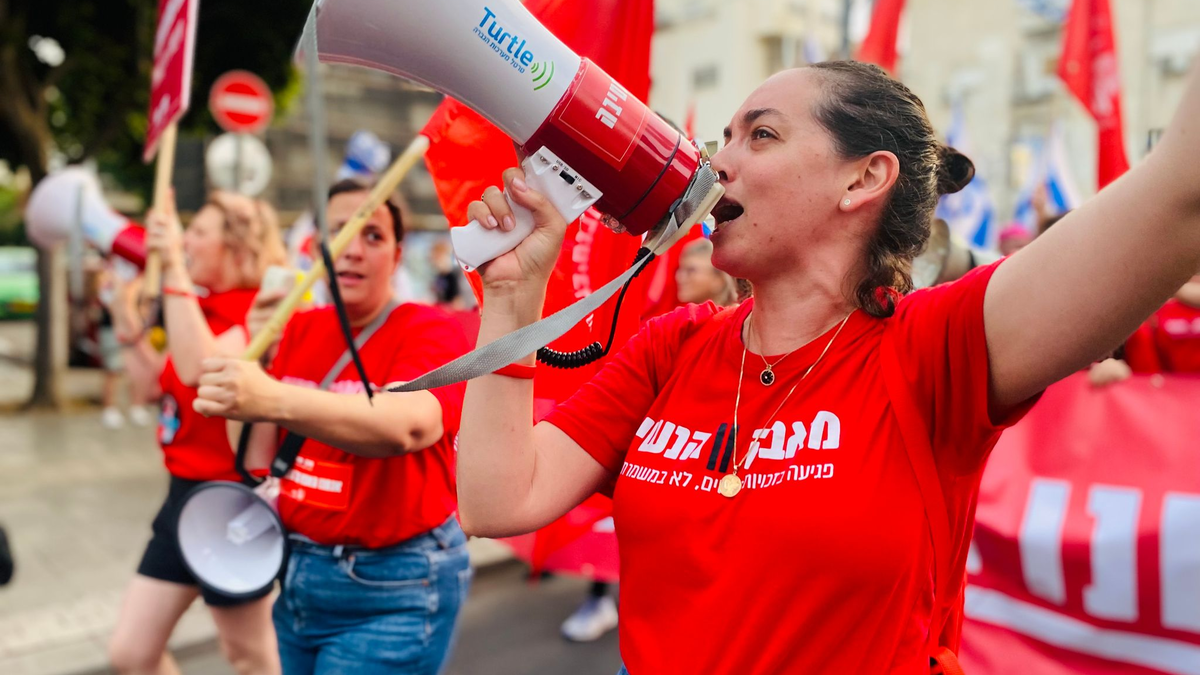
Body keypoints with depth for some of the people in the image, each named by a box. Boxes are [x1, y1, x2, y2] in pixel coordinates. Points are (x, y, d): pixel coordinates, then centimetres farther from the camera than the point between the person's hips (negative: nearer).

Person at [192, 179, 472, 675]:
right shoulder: (300, 329, 6)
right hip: (298, 575, 7)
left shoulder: (433, 331, -14)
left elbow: (410, 423, -37)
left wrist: (275, 400, -50)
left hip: (390, 595, -6)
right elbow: (256, 451, 10)